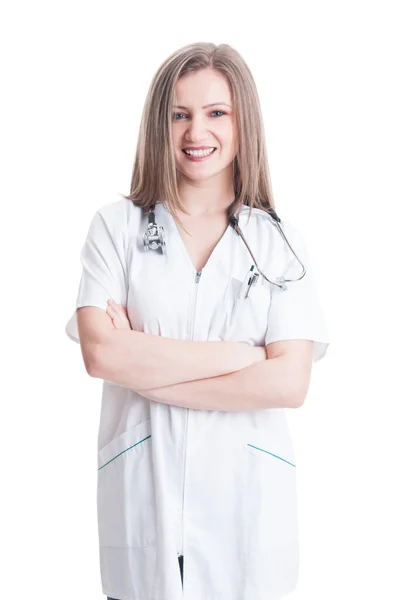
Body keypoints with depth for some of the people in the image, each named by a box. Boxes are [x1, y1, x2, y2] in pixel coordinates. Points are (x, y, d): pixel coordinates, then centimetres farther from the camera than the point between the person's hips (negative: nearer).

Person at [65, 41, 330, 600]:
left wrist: (145, 366, -12)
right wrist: (242, 354, -11)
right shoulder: (116, 226, 0)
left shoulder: (281, 243, 1)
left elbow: (290, 383, -9)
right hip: (142, 493, 0)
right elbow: (101, 354, -12)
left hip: (248, 498, 1)